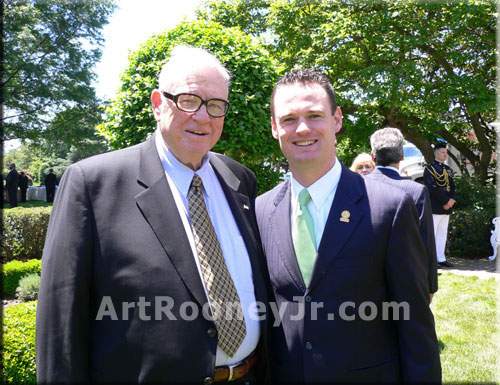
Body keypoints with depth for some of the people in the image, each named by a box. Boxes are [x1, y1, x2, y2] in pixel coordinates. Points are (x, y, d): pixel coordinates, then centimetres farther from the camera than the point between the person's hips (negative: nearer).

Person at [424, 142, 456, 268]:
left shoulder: (448, 169, 18)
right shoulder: (429, 168, -7)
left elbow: (452, 186, 16)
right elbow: (432, 189, -15)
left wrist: (451, 200, -3)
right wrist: (445, 201, -15)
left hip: (446, 207, 8)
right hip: (434, 207, -8)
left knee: (442, 234, 11)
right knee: (432, 233, -4)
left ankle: (441, 258, 17)